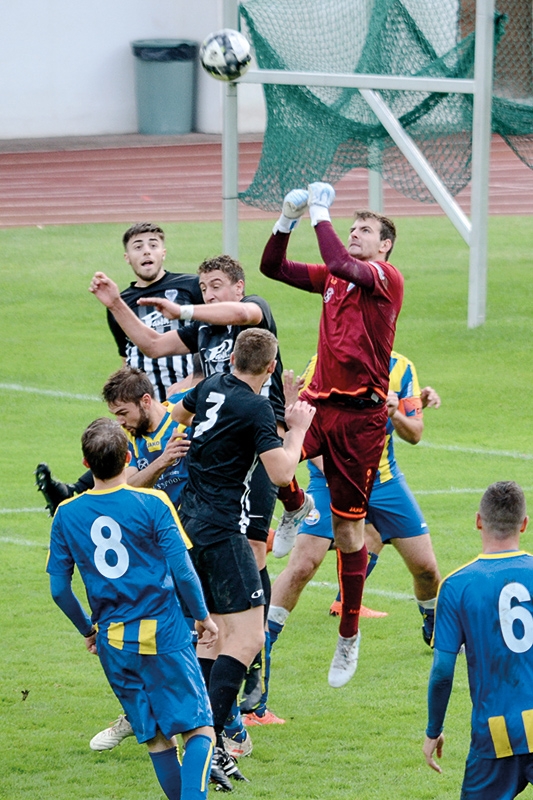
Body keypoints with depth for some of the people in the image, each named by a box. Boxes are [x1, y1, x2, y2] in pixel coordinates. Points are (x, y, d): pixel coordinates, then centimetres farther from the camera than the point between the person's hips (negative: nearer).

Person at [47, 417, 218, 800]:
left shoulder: (67, 515, 1)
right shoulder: (152, 503, -9)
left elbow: (59, 589, 4)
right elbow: (182, 571, -11)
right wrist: (203, 616, 5)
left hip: (113, 643, 4)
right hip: (164, 635, -4)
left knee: (155, 736, 15)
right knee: (199, 727, -1)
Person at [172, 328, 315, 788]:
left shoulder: (211, 387, 8)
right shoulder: (257, 409, -15)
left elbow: (179, 414, 30)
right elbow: (281, 474, -19)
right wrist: (297, 430, -4)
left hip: (191, 521, 9)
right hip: (222, 531, -9)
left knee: (212, 633, 16)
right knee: (248, 637, -11)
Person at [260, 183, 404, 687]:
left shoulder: (387, 278, -5)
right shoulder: (333, 278, 15)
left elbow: (340, 264, -24)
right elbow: (273, 267, 16)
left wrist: (320, 213, -13)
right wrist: (288, 217, 5)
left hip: (361, 414, -5)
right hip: (319, 401, 5)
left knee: (348, 532, 3)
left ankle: (349, 638, 17)